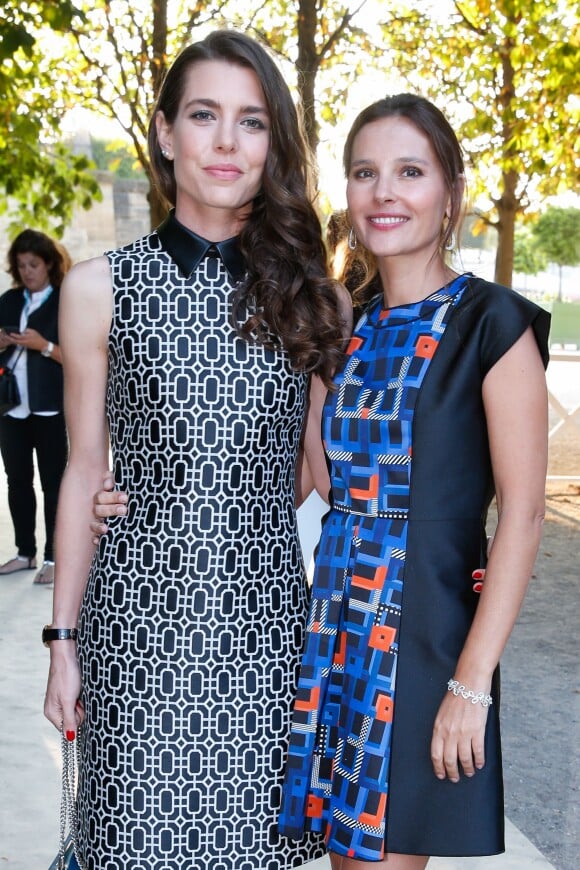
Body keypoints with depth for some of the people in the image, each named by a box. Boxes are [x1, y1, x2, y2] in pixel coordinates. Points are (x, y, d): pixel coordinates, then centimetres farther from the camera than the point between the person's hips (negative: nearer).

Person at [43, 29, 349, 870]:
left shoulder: (314, 296, 4)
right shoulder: (100, 288, 0)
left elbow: (324, 467, 10)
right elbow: (85, 472, 4)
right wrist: (64, 639, 4)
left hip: (266, 615, 2)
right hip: (140, 613, -1)